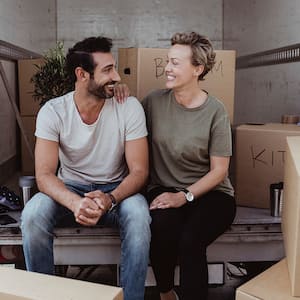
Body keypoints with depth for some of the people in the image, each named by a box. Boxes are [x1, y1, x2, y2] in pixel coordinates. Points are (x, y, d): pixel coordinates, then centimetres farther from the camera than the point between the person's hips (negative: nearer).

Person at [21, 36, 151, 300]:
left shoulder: (130, 108, -14)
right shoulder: (53, 112, -13)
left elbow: (139, 171, -14)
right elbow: (44, 175, -18)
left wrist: (110, 199, -35)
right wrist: (75, 202, -40)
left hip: (116, 189, 0)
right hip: (69, 189, 1)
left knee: (138, 215, -33)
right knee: (32, 215, -28)